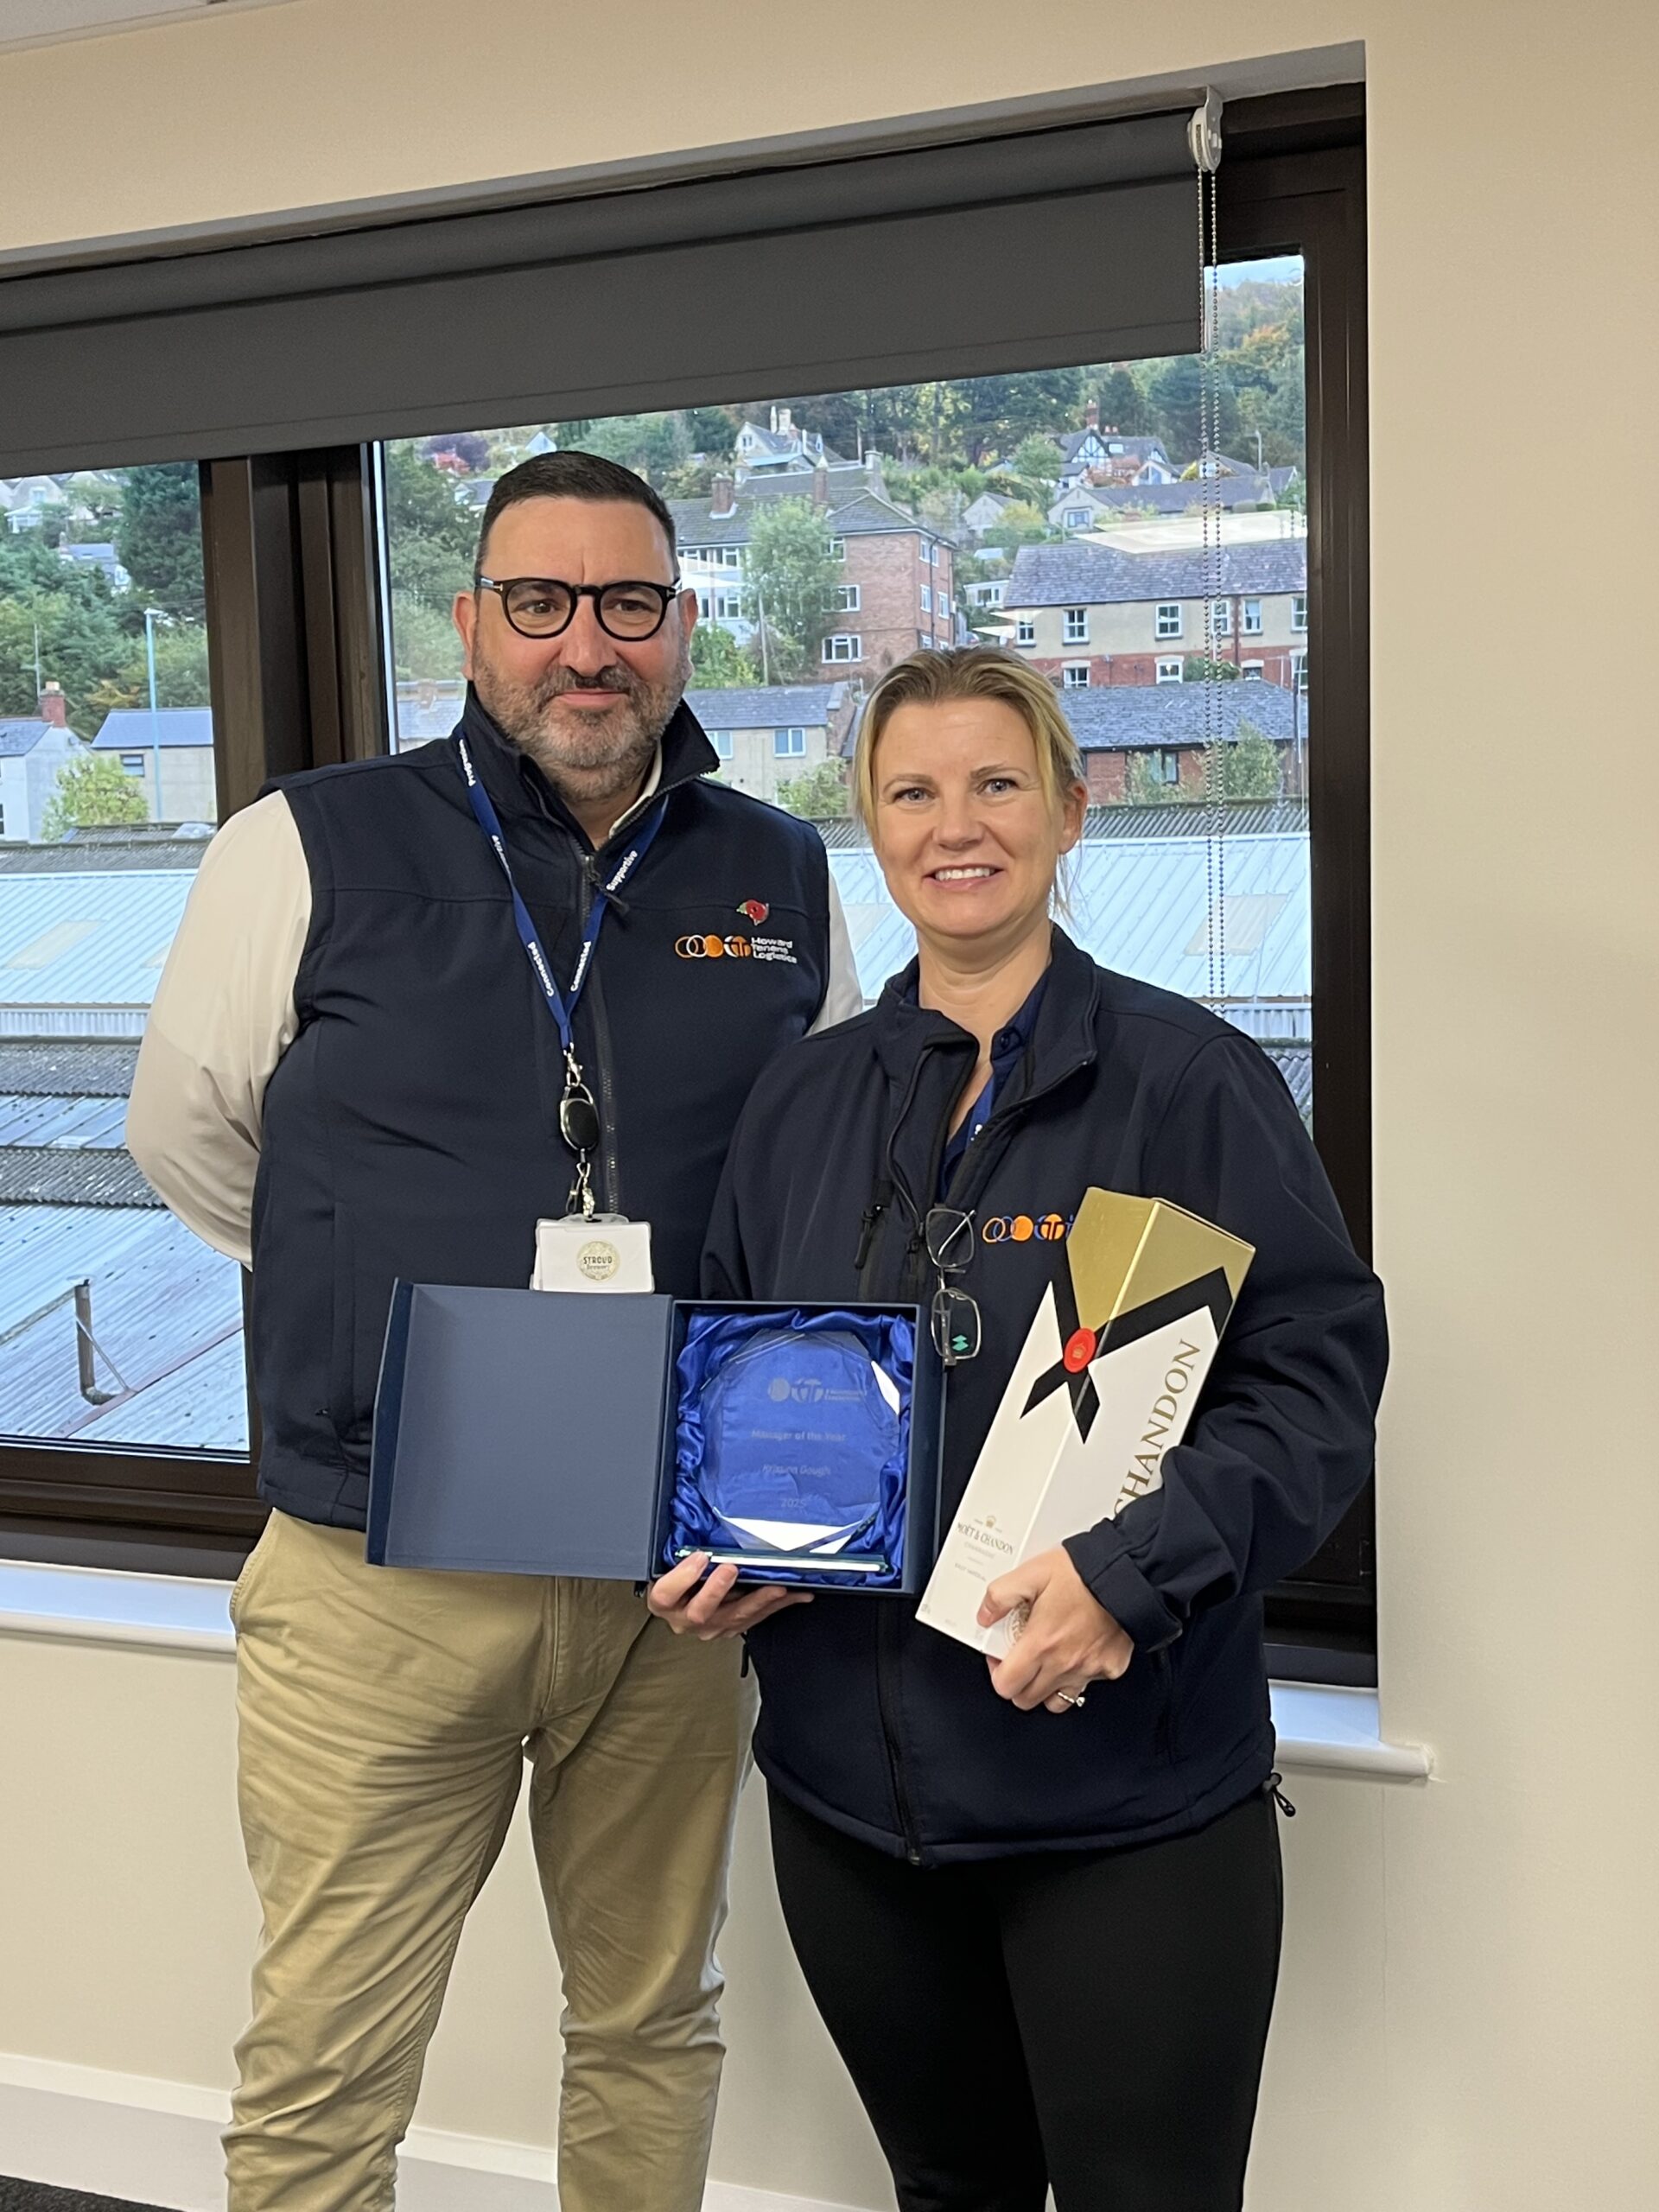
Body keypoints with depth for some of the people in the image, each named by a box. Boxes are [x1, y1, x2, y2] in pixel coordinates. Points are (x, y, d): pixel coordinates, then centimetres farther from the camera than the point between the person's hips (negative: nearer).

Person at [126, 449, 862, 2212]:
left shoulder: (782, 881, 5)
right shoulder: (309, 853, -5)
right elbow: (189, 1138, 8)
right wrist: (392, 1282, 8)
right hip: (381, 1580, -2)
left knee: (655, 2025, 18)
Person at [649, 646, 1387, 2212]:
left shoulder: (1187, 1080, -8)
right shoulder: (804, 1098, 7)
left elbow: (1318, 1374, -11)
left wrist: (1134, 1569, -23)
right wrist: (707, 1541, -3)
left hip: (1126, 1800, -4)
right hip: (847, 1779, 4)